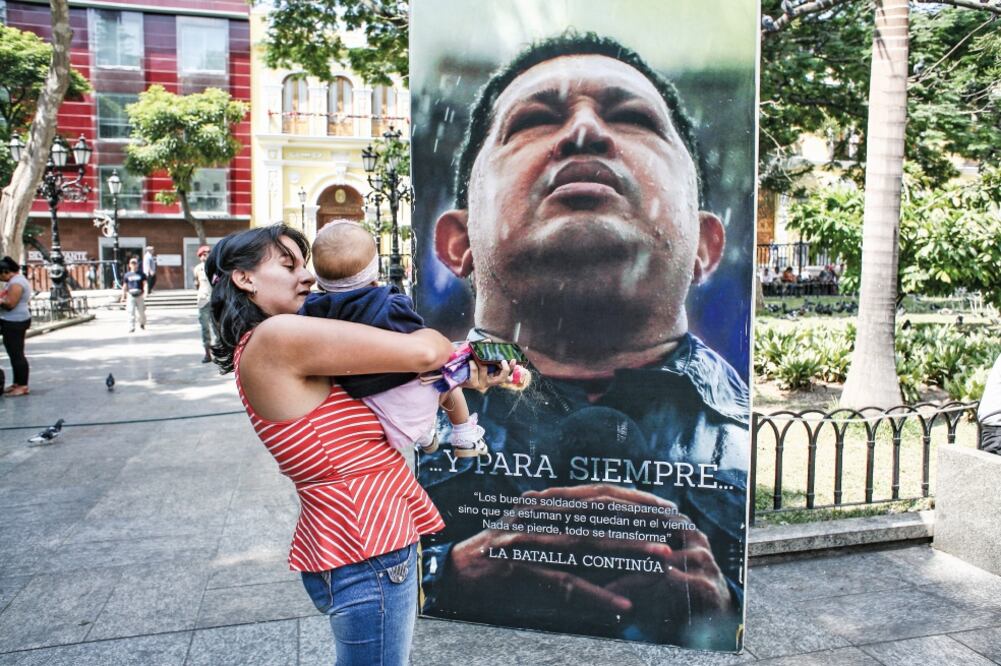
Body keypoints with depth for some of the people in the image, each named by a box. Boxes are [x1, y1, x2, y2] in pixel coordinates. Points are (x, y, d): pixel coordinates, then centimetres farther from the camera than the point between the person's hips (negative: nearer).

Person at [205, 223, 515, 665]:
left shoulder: (289, 355, 11)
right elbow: (420, 351, -23)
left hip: (371, 546, 10)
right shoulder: (276, 336, -19)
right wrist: (443, 344, -1)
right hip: (365, 562, -10)